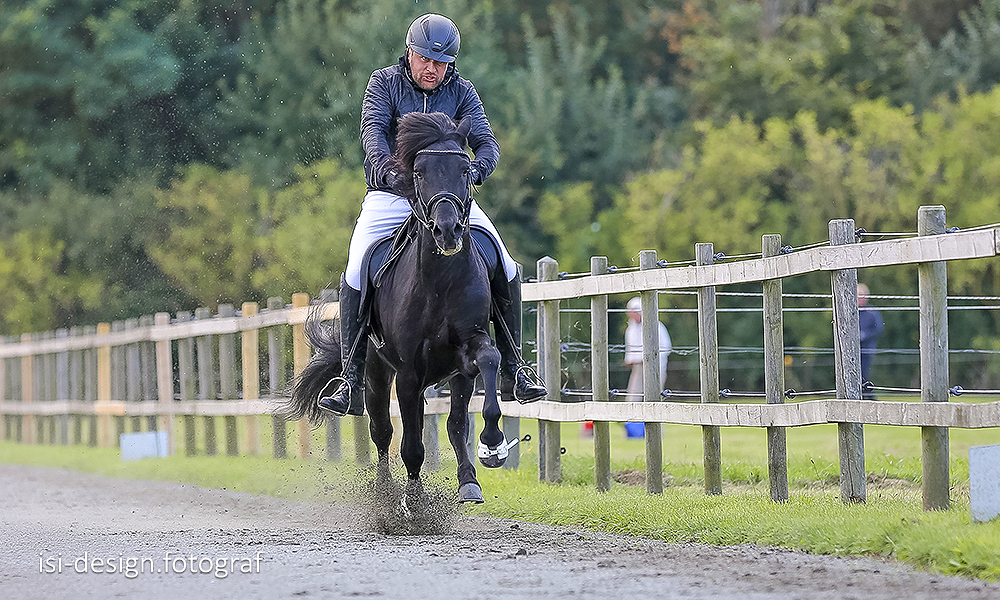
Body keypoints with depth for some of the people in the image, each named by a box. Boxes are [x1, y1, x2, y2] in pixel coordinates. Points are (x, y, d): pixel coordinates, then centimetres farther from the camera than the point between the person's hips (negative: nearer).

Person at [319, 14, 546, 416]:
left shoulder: (461, 92, 2)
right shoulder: (384, 83, -2)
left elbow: (486, 142, -7)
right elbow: (373, 129, -18)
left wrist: (476, 169, -31)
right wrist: (387, 166, -39)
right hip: (391, 197, -2)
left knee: (505, 270, -13)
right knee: (356, 274, -22)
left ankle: (512, 368, -1)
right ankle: (352, 379, -17)